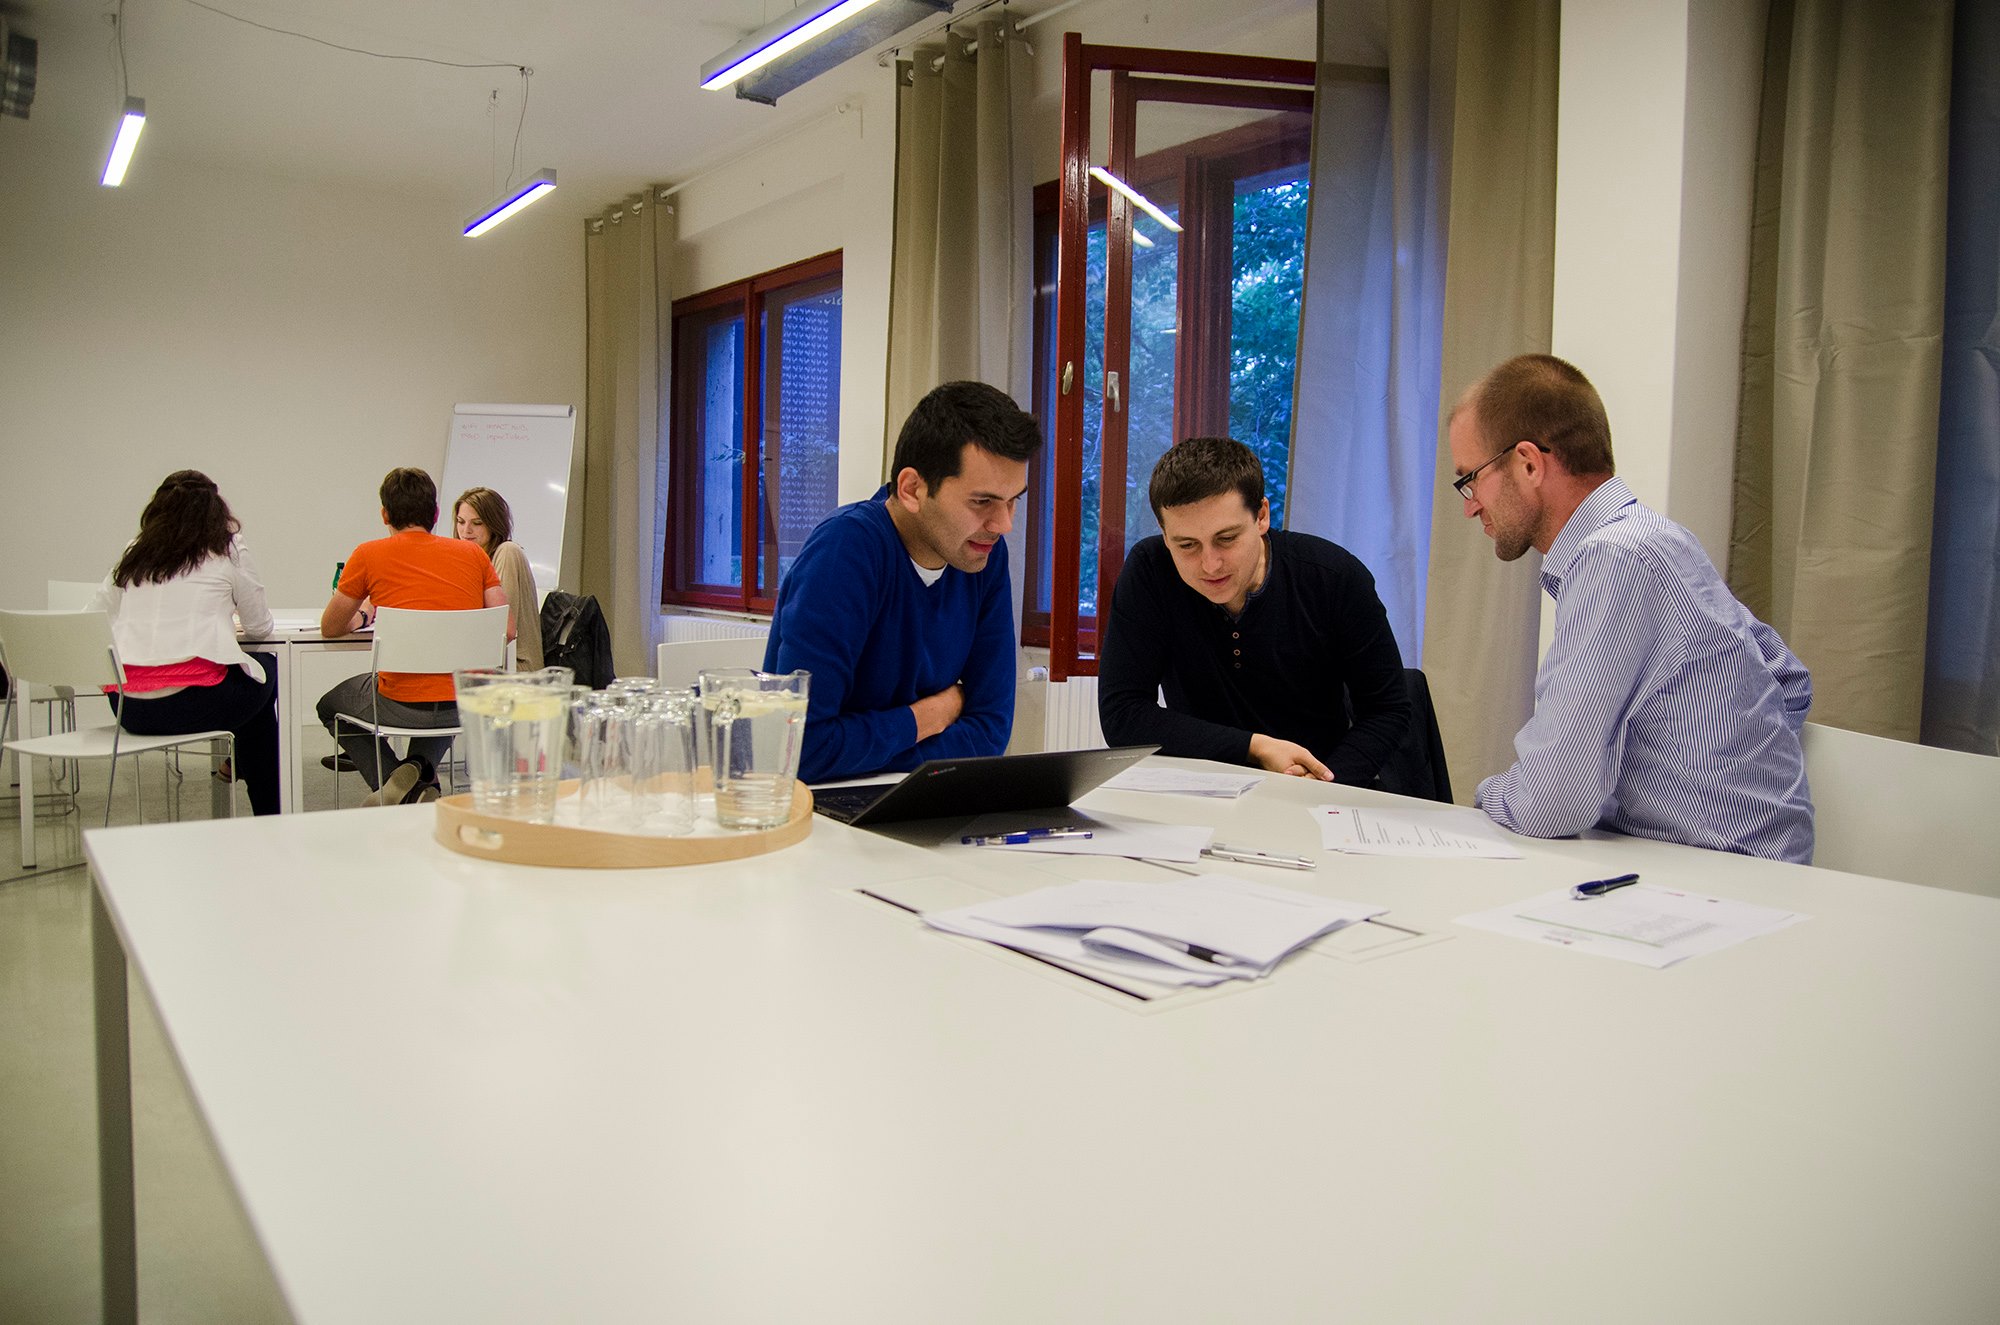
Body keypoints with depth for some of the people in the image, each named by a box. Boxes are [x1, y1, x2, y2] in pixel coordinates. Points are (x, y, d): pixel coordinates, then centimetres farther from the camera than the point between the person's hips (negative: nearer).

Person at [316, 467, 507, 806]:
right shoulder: (473, 554, 7)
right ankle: (420, 768, 14)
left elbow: (330, 628, 14)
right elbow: (507, 630, 7)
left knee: (330, 705, 30)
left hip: (401, 707, -3)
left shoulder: (369, 555, 2)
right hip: (468, 707, 3)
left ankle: (393, 782, 6)